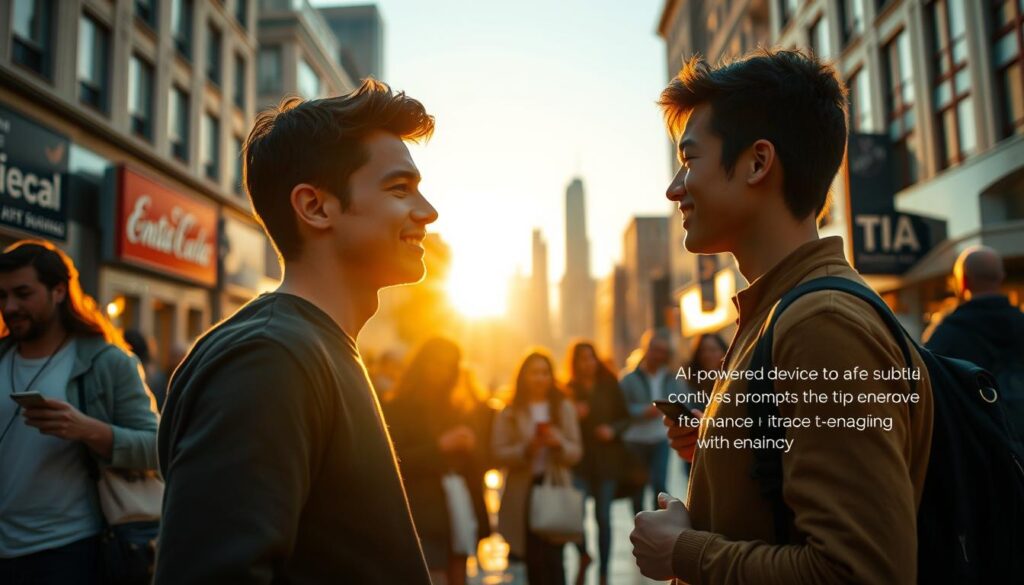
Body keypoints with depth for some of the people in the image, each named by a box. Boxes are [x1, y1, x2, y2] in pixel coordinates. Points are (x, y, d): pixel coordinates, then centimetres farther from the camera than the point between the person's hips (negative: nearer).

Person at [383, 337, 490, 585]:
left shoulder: (461, 408, 17)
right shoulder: (397, 407, -1)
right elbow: (394, 461, -13)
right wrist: (439, 446, -17)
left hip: (460, 511, 6)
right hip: (423, 514, -6)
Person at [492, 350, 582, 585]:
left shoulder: (564, 407, 6)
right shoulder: (509, 412, 3)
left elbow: (576, 451, 3)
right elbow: (498, 452, -4)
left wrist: (560, 443, -18)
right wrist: (526, 448, -19)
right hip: (524, 492, 0)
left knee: (552, 560, -8)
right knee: (534, 560, 8)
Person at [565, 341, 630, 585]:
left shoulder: (610, 386, 2)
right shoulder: (568, 390, 1)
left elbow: (625, 418, 6)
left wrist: (613, 430, -13)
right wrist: (572, 416, -18)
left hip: (606, 458, 1)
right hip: (578, 460, -1)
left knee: (603, 516, 5)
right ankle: (584, 556, 14)